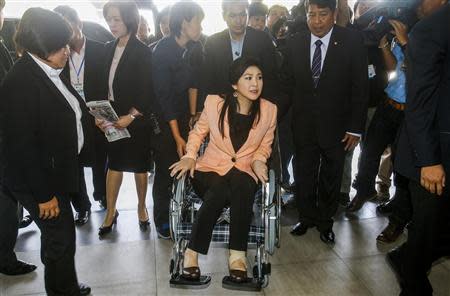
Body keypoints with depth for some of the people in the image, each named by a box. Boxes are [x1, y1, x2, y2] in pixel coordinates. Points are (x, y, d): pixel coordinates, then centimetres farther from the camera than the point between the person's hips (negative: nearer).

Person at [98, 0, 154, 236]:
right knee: (114, 164, 9)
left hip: (136, 119, -4)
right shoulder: (109, 48, 6)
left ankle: (141, 207, 30)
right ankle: (111, 212, 22)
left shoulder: (142, 52, -10)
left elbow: (147, 92, -12)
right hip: (112, 117, 4)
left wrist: (130, 116, -19)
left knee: (139, 166, 10)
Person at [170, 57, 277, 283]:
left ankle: (237, 254, -26)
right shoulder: (214, 103, -3)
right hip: (211, 168, -1)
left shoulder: (269, 110, 1)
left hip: (244, 172, 1)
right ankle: (192, 252, -21)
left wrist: (258, 160, -5)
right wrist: (190, 156, -3)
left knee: (241, 185, -36)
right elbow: (198, 132, 13)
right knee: (220, 192, -35)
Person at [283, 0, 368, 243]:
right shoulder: (295, 43, -1)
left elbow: (360, 88, -7)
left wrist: (355, 128, -9)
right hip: (303, 125, 2)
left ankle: (325, 222, 34)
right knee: (304, 175, 14)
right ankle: (306, 217, 35)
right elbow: (287, 83, 6)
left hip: (336, 126, -1)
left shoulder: (352, 41, -8)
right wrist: (285, 118, 0)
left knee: (331, 178, 13)